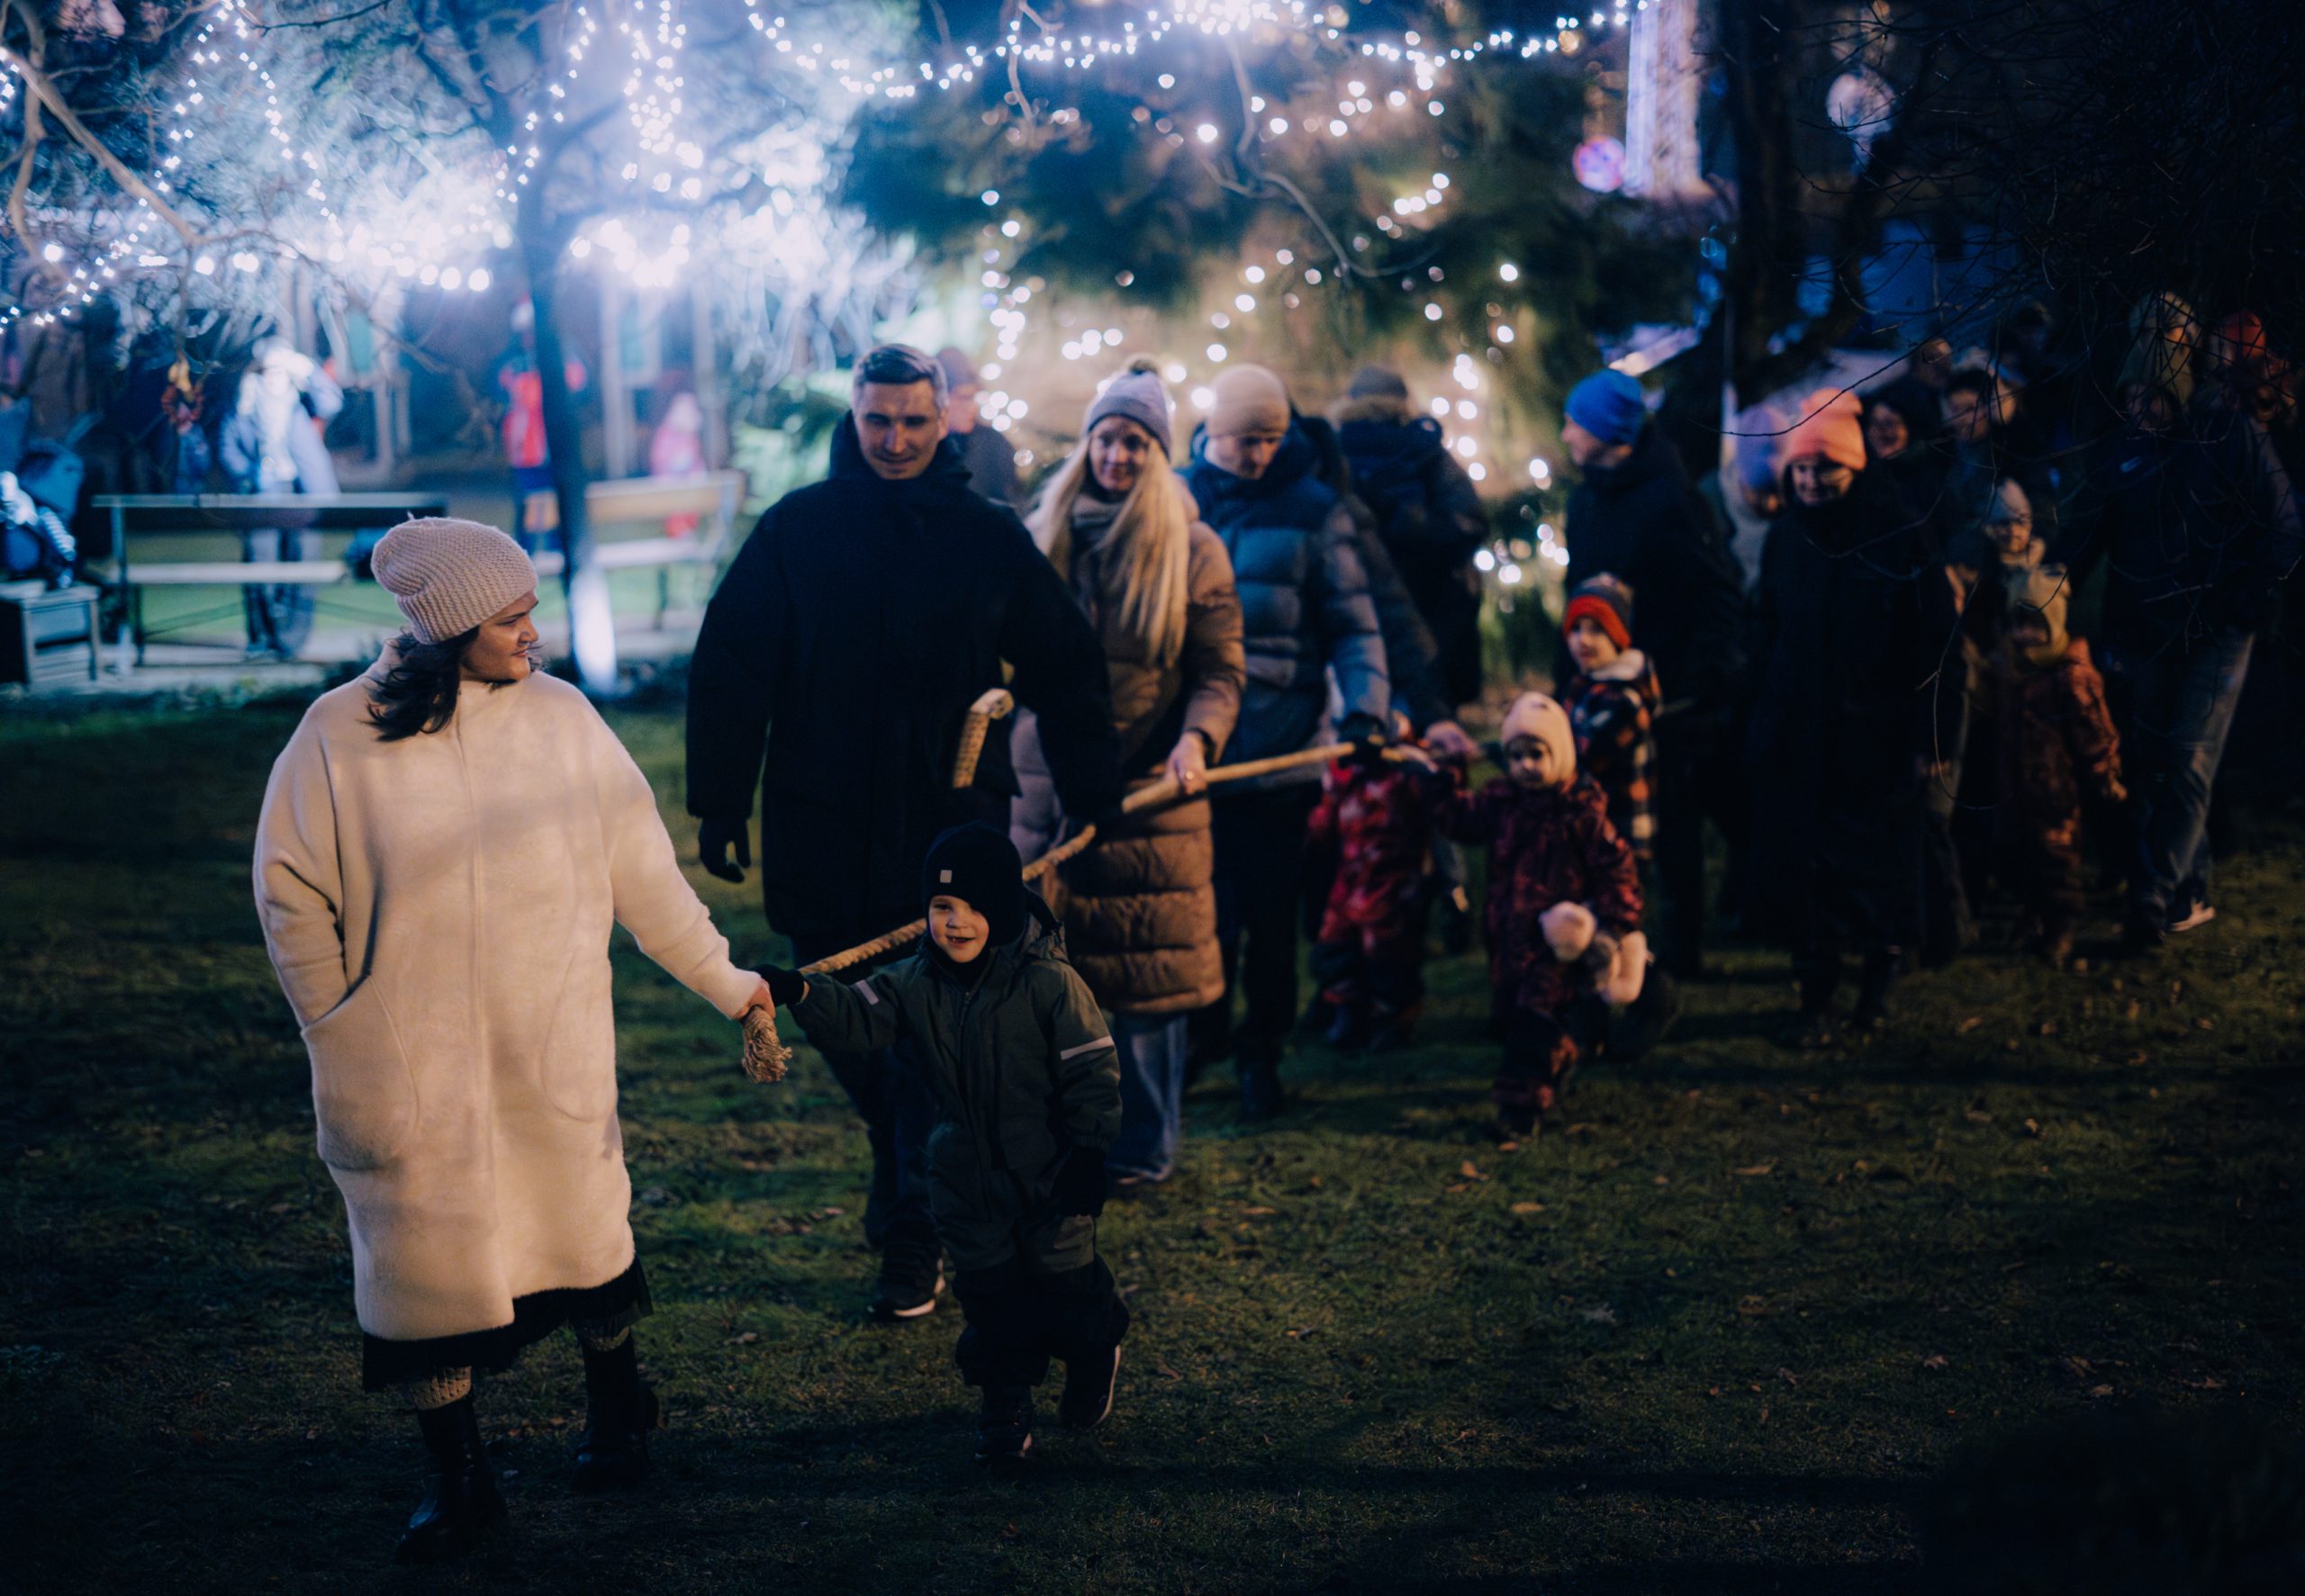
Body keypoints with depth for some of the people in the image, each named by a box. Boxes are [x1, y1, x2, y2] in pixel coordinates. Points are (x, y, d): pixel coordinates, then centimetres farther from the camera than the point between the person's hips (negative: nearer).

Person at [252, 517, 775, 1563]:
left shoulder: (561, 719, -2)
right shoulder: (341, 736, -8)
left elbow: (641, 873, 6)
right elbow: (293, 896, 0)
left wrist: (722, 981, 9)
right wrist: (342, 1037, 0)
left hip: (554, 1062, 2)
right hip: (410, 1072, -1)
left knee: (580, 1226, 13)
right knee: (426, 1249, 5)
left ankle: (614, 1408, 38)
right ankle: (456, 1476, 21)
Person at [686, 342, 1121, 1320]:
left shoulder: (988, 539, 2)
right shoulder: (795, 530, 1)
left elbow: (1065, 673, 9)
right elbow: (728, 671, 2)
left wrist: (1093, 800, 4)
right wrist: (720, 803, -2)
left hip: (951, 833, -1)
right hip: (822, 832, 1)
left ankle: (914, 1237, 8)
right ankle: (904, 1167, 37)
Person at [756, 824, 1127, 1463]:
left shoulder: (1051, 985, -16)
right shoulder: (914, 985, -6)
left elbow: (1091, 1074, -12)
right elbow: (855, 1020, -16)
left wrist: (1090, 1155, -13)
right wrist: (801, 993, -35)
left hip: (1049, 1171, -3)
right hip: (967, 1176, 3)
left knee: (1063, 1279, 9)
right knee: (988, 1288, 7)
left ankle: (1094, 1358, 39)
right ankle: (1004, 1399, 24)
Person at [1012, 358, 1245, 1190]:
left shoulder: (1193, 550, 0)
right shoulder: (1044, 536, 9)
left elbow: (1220, 673, -1)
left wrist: (1196, 740, -18)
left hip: (1148, 790, -3)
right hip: (1047, 782, 3)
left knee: (1145, 974, 1)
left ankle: (1144, 1147, 14)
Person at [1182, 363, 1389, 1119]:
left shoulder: (1313, 511, 2)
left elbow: (1353, 625, 1)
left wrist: (1365, 708, -14)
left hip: (1281, 749, -1)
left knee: (1270, 911, 5)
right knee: (1204, 909, 5)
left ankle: (1261, 1054, 18)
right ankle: (1203, 1033, 24)